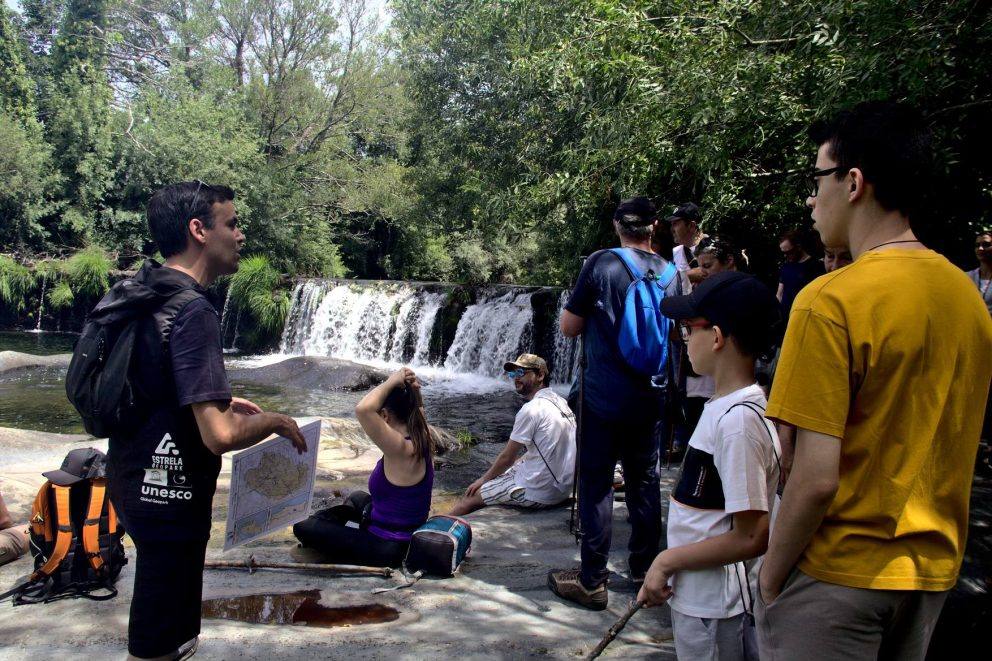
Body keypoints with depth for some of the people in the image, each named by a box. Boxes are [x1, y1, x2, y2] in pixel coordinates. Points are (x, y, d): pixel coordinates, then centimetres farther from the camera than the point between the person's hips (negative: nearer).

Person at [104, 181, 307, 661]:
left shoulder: (143, 297, 5)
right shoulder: (192, 311, -23)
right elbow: (221, 436, -29)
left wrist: (219, 400, 15)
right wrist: (276, 421, -11)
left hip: (132, 479, 9)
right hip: (168, 495, -9)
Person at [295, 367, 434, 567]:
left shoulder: (401, 450, -30)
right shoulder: (424, 438, -6)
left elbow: (363, 409, -45)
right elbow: (417, 409, 17)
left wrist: (391, 382, -29)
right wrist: (413, 390, -5)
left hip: (386, 549, -9)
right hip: (408, 536, 9)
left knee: (302, 527, 0)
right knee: (358, 498, 37)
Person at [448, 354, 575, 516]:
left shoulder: (531, 409, -17)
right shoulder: (560, 401, 9)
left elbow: (507, 458, -10)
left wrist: (483, 480, 4)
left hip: (540, 493, -9)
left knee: (470, 497, 2)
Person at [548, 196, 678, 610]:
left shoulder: (600, 264, -8)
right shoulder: (670, 274, 4)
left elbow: (568, 327, -4)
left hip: (603, 394, -4)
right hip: (650, 397, 5)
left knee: (596, 484, 2)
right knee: (644, 481, 17)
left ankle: (592, 581, 8)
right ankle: (644, 568, 30)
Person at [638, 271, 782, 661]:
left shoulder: (738, 420, -25)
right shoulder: (724, 407, 5)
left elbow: (752, 537, -25)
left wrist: (668, 560, -17)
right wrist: (668, 566, 13)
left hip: (713, 608, -9)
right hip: (695, 596, 9)